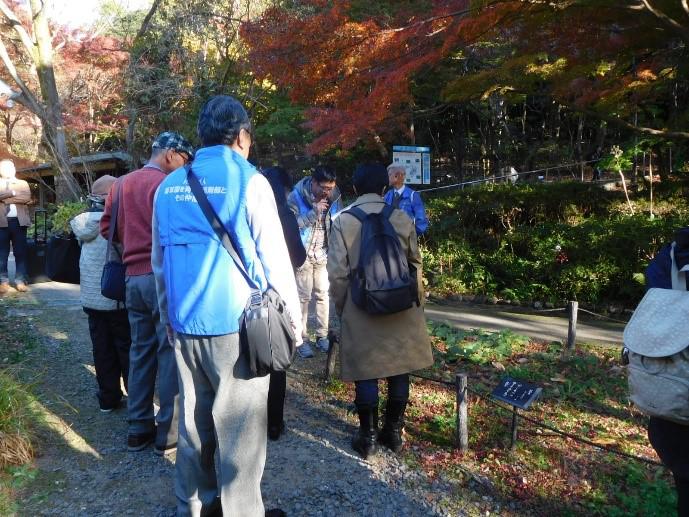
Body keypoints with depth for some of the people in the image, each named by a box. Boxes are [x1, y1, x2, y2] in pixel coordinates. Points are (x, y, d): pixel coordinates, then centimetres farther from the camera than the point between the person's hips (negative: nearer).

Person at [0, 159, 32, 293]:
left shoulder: (23, 183, 14)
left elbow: (27, 198, -6)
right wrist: (13, 193, -9)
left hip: (19, 221, 1)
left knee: (20, 252, 2)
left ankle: (20, 281, 7)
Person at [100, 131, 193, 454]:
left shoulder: (122, 184, 14)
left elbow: (107, 226, 16)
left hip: (133, 277, 8)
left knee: (141, 350, 14)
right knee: (170, 353, 0)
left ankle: (139, 429, 22)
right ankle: (169, 435, 7)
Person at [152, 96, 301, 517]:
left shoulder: (169, 186, 9)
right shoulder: (249, 181, -7)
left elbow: (160, 263, 14)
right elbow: (275, 260, -8)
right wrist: (293, 320, 2)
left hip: (185, 326, 6)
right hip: (237, 325, -5)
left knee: (193, 420, 17)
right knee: (239, 428, 5)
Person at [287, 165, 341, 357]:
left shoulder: (334, 196, -1)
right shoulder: (296, 196, -11)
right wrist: (314, 213, -24)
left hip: (324, 253, 4)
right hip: (303, 254, -3)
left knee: (323, 294, 9)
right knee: (303, 296, -1)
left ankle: (322, 336, 20)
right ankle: (301, 339, 8)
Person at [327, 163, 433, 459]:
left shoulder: (343, 221, -6)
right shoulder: (402, 218, -1)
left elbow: (338, 272, -6)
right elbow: (415, 263, 4)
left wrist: (340, 307, 8)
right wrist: (417, 302, 17)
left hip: (361, 311, -2)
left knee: (366, 373, 8)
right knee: (399, 370, 12)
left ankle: (368, 437, 17)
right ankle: (394, 432, 24)